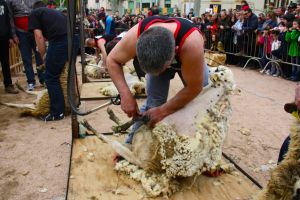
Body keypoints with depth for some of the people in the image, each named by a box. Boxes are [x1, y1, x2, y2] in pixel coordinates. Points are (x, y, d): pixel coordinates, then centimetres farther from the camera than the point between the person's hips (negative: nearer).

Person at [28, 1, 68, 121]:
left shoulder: (34, 13, 18)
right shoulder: (54, 12, 36)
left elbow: (39, 36, 5)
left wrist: (44, 57, 14)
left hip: (60, 40, -7)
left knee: (51, 77, 3)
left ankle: (57, 113, 6)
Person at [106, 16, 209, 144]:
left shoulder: (191, 43, -47)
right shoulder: (135, 36, -40)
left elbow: (194, 87, -34)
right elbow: (112, 60, -21)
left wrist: (162, 111, -29)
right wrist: (125, 95, -33)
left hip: (188, 61, 0)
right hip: (155, 60, 1)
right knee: (153, 103, -10)